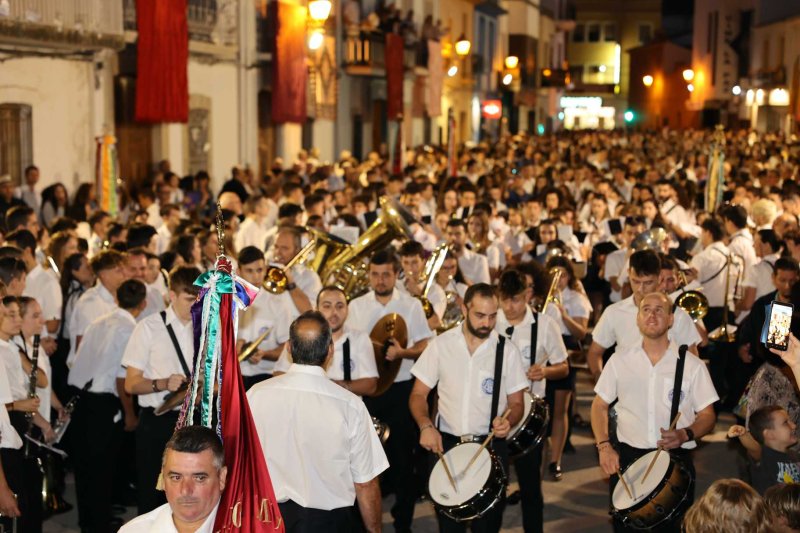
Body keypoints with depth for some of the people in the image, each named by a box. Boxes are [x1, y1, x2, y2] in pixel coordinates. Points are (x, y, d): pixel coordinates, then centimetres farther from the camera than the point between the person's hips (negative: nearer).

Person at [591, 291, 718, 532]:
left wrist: (685, 434, -17)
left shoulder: (692, 364, -1)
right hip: (626, 457, 1)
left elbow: (707, 416, 3)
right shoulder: (619, 360, 3)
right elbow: (600, 405, 11)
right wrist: (604, 446, -3)